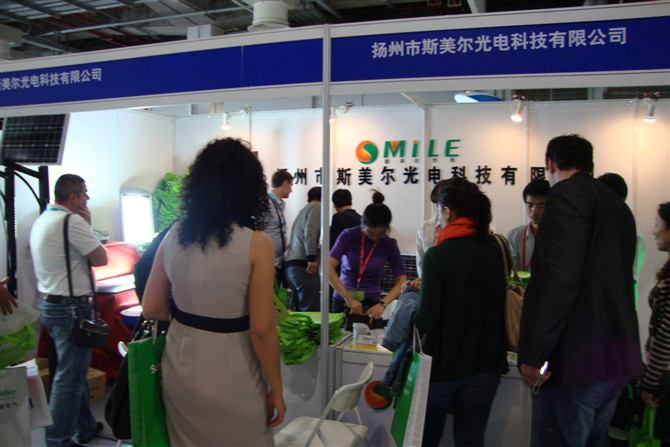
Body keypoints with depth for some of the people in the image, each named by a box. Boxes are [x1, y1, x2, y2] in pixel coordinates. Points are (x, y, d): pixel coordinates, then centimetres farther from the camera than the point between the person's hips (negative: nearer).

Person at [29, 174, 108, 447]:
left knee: (74, 371, 20)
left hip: (48, 304, 10)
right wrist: (88, 224, -6)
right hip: (70, 308, -10)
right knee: (69, 377, 1)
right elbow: (101, 259, -14)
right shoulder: (72, 221, -19)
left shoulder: (42, 219, 11)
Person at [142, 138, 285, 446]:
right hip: (231, 377, -4)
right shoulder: (256, 244, -18)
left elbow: (150, 309, 2)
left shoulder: (174, 236, -4)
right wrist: (276, 391, -6)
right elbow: (262, 329, -17)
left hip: (180, 366, 5)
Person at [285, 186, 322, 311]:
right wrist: (312, 258, -19)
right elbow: (310, 232, -16)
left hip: (291, 264, 9)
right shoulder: (317, 208, 0)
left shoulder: (304, 210, 26)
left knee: (301, 309, 13)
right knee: (311, 311, -10)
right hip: (303, 265, -9)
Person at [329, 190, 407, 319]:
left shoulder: (389, 244, -5)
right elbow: (329, 268, -19)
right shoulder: (348, 235, -9)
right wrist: (349, 299, -26)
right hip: (342, 301, -1)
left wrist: (383, 304, -21)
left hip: (371, 304, 1)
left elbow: (402, 281, -5)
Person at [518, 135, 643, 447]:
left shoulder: (568, 192, -10)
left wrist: (532, 354, -20)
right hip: (618, 354, 10)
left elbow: (560, 277, -22)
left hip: (577, 358, -10)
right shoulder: (618, 205, 19)